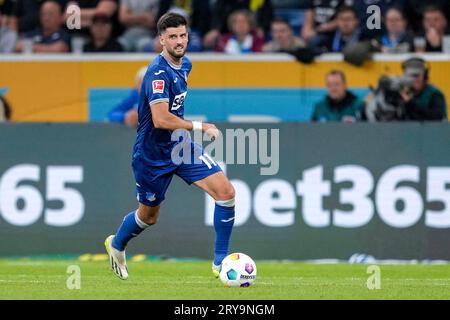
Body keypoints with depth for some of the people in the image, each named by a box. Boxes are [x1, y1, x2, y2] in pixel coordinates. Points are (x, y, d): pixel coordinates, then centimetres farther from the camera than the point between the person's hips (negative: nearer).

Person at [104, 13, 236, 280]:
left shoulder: (185, 64, 3)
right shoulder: (158, 72, -25)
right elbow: (161, 120, -33)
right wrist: (201, 126, -26)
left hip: (181, 146, 7)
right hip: (153, 154, -7)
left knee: (226, 192, -11)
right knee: (149, 216, 13)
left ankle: (221, 262, -2)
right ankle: (116, 245, 46)